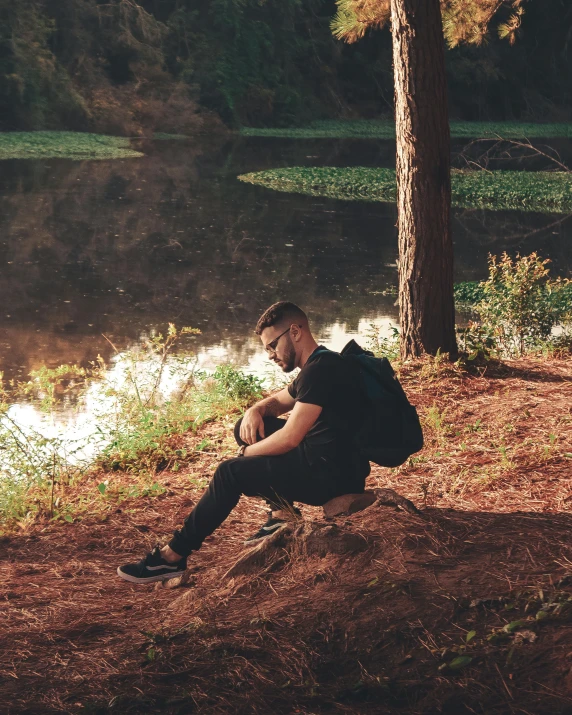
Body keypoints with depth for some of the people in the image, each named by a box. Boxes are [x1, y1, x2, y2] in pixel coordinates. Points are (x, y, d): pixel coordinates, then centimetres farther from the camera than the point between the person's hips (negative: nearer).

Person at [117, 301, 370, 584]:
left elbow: (289, 438, -24)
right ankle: (283, 514, 9)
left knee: (231, 472, -13)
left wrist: (248, 452, -6)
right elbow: (278, 402, 29)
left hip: (333, 474, -10)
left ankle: (172, 557, -6)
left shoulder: (321, 369, -20)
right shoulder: (317, 365, 13)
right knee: (249, 427, 15)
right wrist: (256, 411, 5)